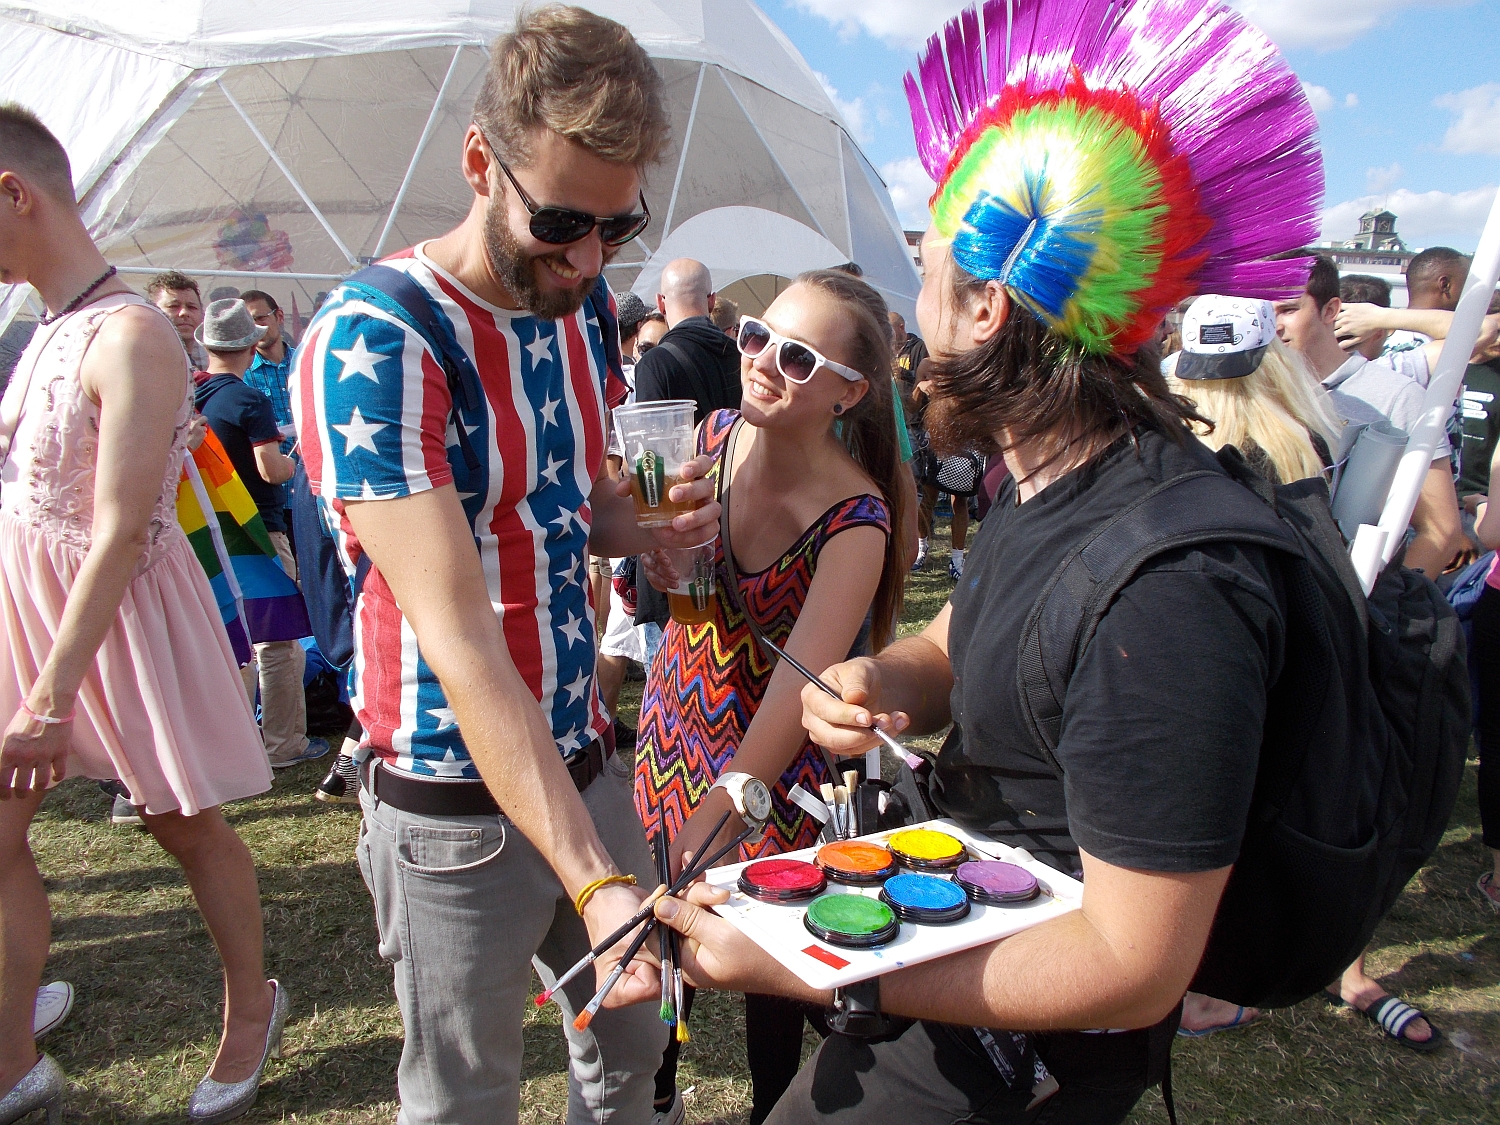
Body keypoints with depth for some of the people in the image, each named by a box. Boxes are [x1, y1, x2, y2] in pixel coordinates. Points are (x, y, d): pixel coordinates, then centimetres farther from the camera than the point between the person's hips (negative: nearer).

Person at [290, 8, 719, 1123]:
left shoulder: (585, 301, 2)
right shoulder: (373, 342, -22)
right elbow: (458, 636, -29)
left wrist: (642, 522, -8)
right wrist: (596, 884, -34)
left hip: (587, 760, 7)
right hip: (458, 798, -6)